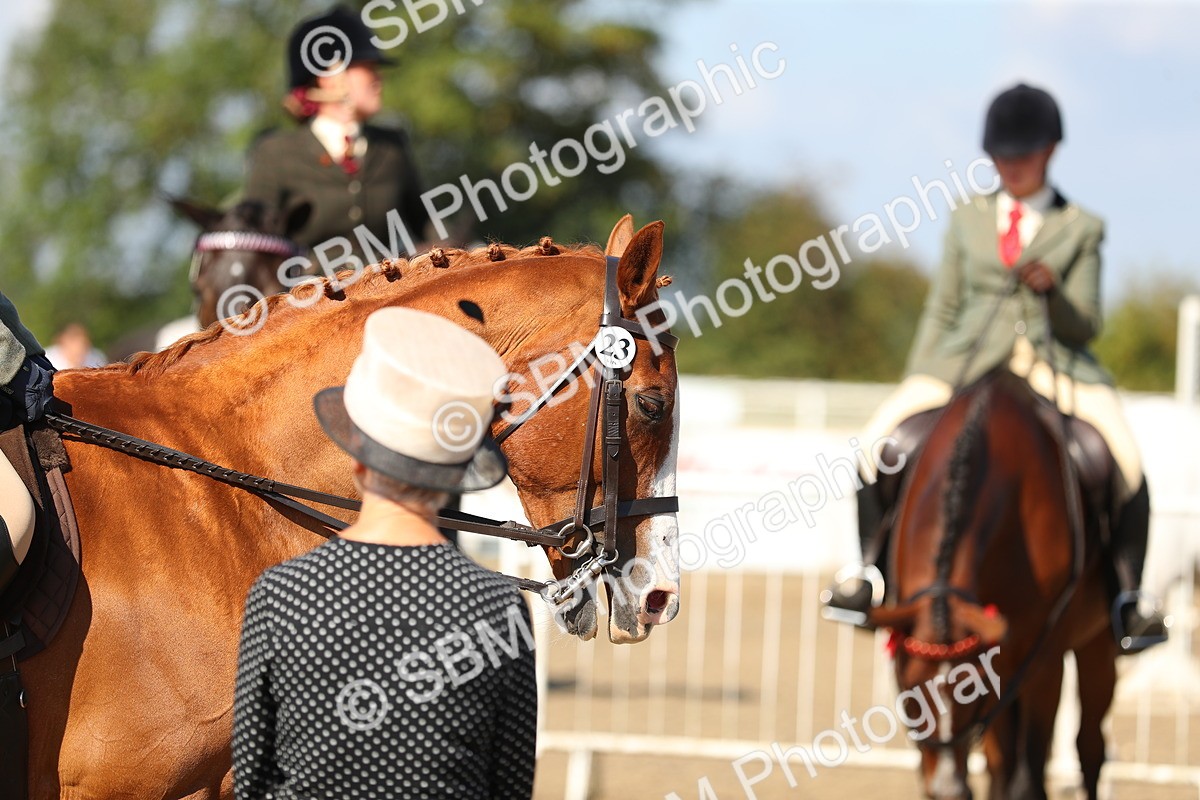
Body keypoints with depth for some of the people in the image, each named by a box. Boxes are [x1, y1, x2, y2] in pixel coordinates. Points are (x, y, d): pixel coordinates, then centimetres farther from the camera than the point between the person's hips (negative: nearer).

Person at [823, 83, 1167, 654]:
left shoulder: (1080, 229, 10)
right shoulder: (969, 220, 16)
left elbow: (1086, 325, 5)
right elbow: (942, 312, 17)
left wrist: (1051, 287, -16)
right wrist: (914, 392, 8)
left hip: (1056, 364, -2)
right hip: (970, 360, 2)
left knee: (1127, 465, -27)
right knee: (882, 437, -22)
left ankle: (1126, 596, -17)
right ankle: (874, 569, -10)